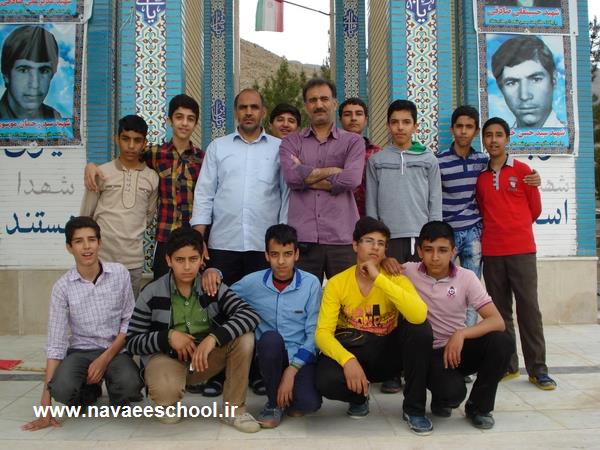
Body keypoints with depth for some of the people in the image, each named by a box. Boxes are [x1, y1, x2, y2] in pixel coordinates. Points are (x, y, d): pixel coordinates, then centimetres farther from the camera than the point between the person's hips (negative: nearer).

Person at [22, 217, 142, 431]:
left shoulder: (119, 273, -6)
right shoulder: (62, 287, -7)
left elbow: (129, 321, -1)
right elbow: (55, 344, -9)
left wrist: (105, 358, -13)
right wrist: (45, 403, -14)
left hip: (115, 349, 0)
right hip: (81, 351, 1)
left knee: (130, 385, -32)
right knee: (62, 389, -30)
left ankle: (116, 397, 8)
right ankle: (90, 390, 8)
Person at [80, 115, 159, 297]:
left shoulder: (152, 178, 3)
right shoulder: (101, 173, -2)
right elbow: (85, 216, 6)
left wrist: (131, 232, 12)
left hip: (134, 260, 2)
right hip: (101, 258, -2)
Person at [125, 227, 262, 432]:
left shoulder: (214, 287, -6)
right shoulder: (152, 294, -8)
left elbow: (250, 315, -20)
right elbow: (132, 342, -5)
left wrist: (214, 337, -34)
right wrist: (168, 336, -22)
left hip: (205, 357, 3)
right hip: (166, 356, -2)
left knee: (244, 338, -23)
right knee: (165, 389, -37)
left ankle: (234, 410, -8)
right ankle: (168, 402, 4)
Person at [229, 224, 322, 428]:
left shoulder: (311, 283, -9)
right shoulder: (252, 282, -5)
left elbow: (314, 333, -8)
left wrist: (291, 370, -15)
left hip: (301, 357, -1)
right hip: (269, 356, 1)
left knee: (309, 403, -28)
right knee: (270, 338, -33)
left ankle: (290, 393, 11)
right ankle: (274, 402, -8)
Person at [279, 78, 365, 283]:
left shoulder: (353, 141, 10)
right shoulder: (291, 142, 12)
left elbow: (350, 180, -8)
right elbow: (292, 176, -7)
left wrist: (306, 176, -2)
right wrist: (333, 170, -3)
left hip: (342, 238, 0)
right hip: (302, 238, 1)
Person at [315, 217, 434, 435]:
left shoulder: (396, 279, -10)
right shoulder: (336, 283, -9)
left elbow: (419, 316, -31)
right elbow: (323, 332, -16)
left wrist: (379, 278, -32)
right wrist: (347, 359, -35)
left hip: (387, 352, 1)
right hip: (352, 351, -1)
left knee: (420, 328, -27)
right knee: (326, 380, -34)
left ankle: (413, 408, -8)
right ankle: (359, 396, 6)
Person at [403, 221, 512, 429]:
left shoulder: (466, 277, -8)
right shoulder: (408, 272, -9)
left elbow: (497, 322, -15)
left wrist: (461, 334, -32)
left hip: (459, 347, 3)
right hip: (428, 352, -2)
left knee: (501, 342, -27)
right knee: (452, 392, -33)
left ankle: (478, 406, -3)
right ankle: (443, 398, 9)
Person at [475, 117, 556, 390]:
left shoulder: (522, 170, 3)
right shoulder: (480, 176, 10)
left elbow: (535, 208, 7)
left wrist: (514, 229, 12)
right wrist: (495, 230, 5)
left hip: (521, 249, -3)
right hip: (491, 252, 3)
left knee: (528, 307, -3)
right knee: (500, 309, 7)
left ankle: (537, 368, 4)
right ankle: (507, 365, 16)